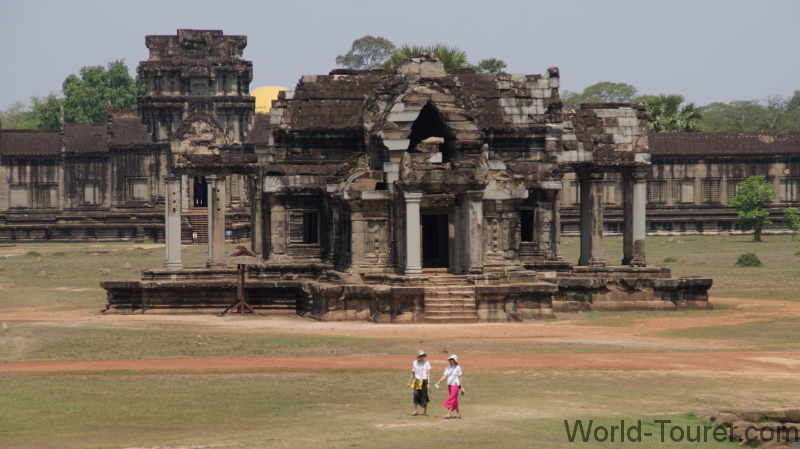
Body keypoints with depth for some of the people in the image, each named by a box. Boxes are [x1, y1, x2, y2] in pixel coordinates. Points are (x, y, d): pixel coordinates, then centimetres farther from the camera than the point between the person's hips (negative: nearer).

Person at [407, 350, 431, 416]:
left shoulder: (426, 363, -2)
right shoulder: (415, 363, 5)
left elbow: (428, 374, -5)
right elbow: (413, 373, 14)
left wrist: (428, 383, -12)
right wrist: (409, 382, 15)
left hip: (424, 381, -2)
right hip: (417, 381, 2)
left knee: (424, 396, 1)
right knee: (416, 395, -10)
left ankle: (425, 411, 13)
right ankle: (416, 411, -6)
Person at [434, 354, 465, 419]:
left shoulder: (458, 367, -6)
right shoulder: (448, 368, 11)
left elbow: (459, 377, -4)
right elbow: (445, 376, 5)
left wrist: (461, 387, -3)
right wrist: (439, 381, -10)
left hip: (455, 385, -7)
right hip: (449, 385, 7)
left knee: (451, 399, -13)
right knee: (454, 400, 11)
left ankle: (448, 414, -16)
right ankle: (458, 414, 19)